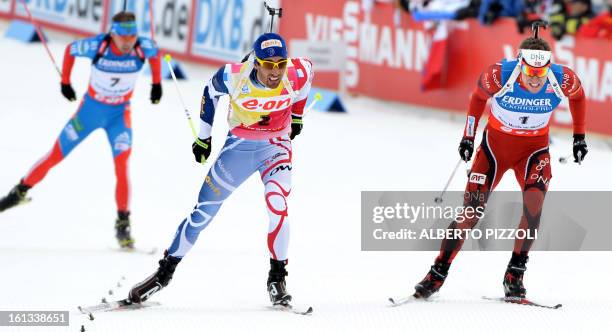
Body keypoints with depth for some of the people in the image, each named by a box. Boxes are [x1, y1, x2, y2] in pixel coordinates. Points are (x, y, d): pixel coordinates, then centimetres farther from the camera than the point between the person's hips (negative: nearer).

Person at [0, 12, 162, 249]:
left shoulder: (143, 47, -22)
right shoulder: (97, 46, -26)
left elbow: (155, 54, 4)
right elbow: (70, 50, -5)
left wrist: (157, 84, 8)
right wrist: (65, 82, 2)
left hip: (119, 114, 0)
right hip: (91, 107, 0)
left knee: (122, 165, -18)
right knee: (56, 155, 7)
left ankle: (123, 224, -10)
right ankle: (20, 192, 29)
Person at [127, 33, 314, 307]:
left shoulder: (296, 74, -24)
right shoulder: (234, 77, -27)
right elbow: (211, 92, -3)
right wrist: (204, 137, 7)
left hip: (276, 147, 0)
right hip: (239, 147, 0)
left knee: (277, 204, -26)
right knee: (204, 211, 4)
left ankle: (277, 277, -11)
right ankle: (165, 271, 20)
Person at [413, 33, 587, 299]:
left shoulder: (563, 80, -23)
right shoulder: (500, 76, -26)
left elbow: (578, 95, 3)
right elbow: (478, 96, -3)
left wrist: (579, 137, 6)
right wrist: (468, 136, 0)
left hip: (534, 147, 1)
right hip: (496, 142, -1)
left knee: (534, 201, -25)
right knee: (471, 210, -6)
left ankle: (515, 275, -12)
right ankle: (438, 273, 8)